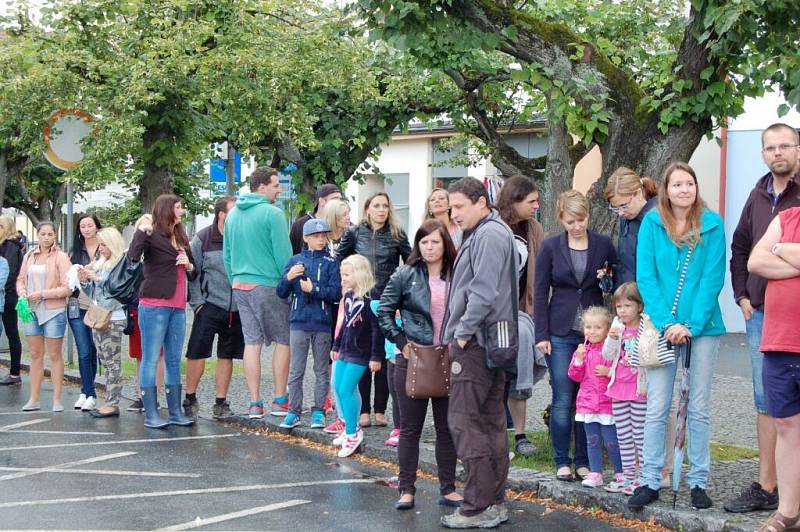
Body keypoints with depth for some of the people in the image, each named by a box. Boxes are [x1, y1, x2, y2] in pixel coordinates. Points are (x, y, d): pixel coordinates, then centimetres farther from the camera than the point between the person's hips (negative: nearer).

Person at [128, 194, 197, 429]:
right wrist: (141, 232, -22)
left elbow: (193, 275, 23)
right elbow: (133, 256, -23)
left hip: (177, 307, 7)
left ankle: (175, 412, 14)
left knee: (174, 360, 9)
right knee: (151, 359, -3)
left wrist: (189, 265, 3)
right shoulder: (152, 236, -4)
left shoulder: (181, 239, 17)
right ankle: (151, 415, -1)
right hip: (154, 306, -7)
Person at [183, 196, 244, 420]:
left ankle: (221, 402, 18)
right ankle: (190, 399, 14)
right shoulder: (202, 239, -4)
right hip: (210, 306, -3)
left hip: (236, 308, 3)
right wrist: (197, 301, -5)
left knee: (227, 356, 9)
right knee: (197, 353, -1)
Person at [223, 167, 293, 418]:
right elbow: (283, 253, -12)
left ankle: (255, 403, 7)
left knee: (252, 342, 7)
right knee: (283, 341, 5)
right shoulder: (272, 213, -11)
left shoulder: (233, 214, 11)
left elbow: (226, 254, 16)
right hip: (268, 285, -7)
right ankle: (280, 401, 5)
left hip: (240, 285, 7)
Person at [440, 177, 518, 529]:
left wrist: (462, 333, -14)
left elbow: (483, 292, -21)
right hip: (492, 342, 10)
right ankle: (495, 503, 18)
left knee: (464, 422, -7)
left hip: (475, 342, -10)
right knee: (491, 422, 12)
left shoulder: (489, 235, -13)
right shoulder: (482, 234, 19)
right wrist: (459, 333, 16)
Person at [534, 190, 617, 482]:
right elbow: (540, 292, 2)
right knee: (563, 400, -1)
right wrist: (542, 334, -3)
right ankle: (562, 461, 9)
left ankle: (584, 461, 13)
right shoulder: (550, 246, 2)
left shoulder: (603, 245, 4)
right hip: (561, 333, -1)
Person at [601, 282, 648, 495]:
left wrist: (646, 385, -14)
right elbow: (607, 355, 5)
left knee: (640, 435, -1)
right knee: (623, 435, 12)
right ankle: (628, 475, 20)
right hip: (619, 388, 6)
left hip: (639, 389, -6)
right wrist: (612, 339, -14)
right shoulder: (618, 328, 8)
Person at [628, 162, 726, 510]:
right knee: (656, 408, 2)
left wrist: (691, 325, -14)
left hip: (702, 326, 0)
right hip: (662, 326, 0)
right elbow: (645, 277, -4)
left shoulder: (712, 224, -2)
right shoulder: (651, 223, -1)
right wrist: (666, 323, -13)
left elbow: (713, 278, -6)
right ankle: (650, 482, 10)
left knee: (699, 408, 7)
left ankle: (698, 482, 16)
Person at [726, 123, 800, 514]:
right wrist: (742, 296, 14)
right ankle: (766, 488, 18)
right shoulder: (759, 196, 12)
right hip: (760, 313, 6)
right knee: (766, 401, 10)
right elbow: (739, 249, 22)